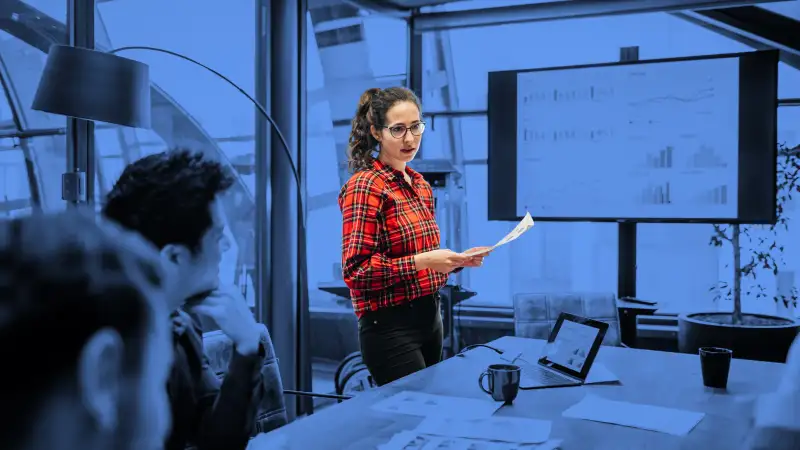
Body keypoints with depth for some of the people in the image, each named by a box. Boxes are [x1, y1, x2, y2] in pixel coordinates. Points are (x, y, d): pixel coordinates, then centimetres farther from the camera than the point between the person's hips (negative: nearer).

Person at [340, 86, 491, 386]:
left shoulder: (420, 184, 11)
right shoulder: (365, 185, -13)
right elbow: (356, 271, -17)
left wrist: (458, 260, 2)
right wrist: (423, 261, -24)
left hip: (429, 317, 8)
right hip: (391, 326, -8)